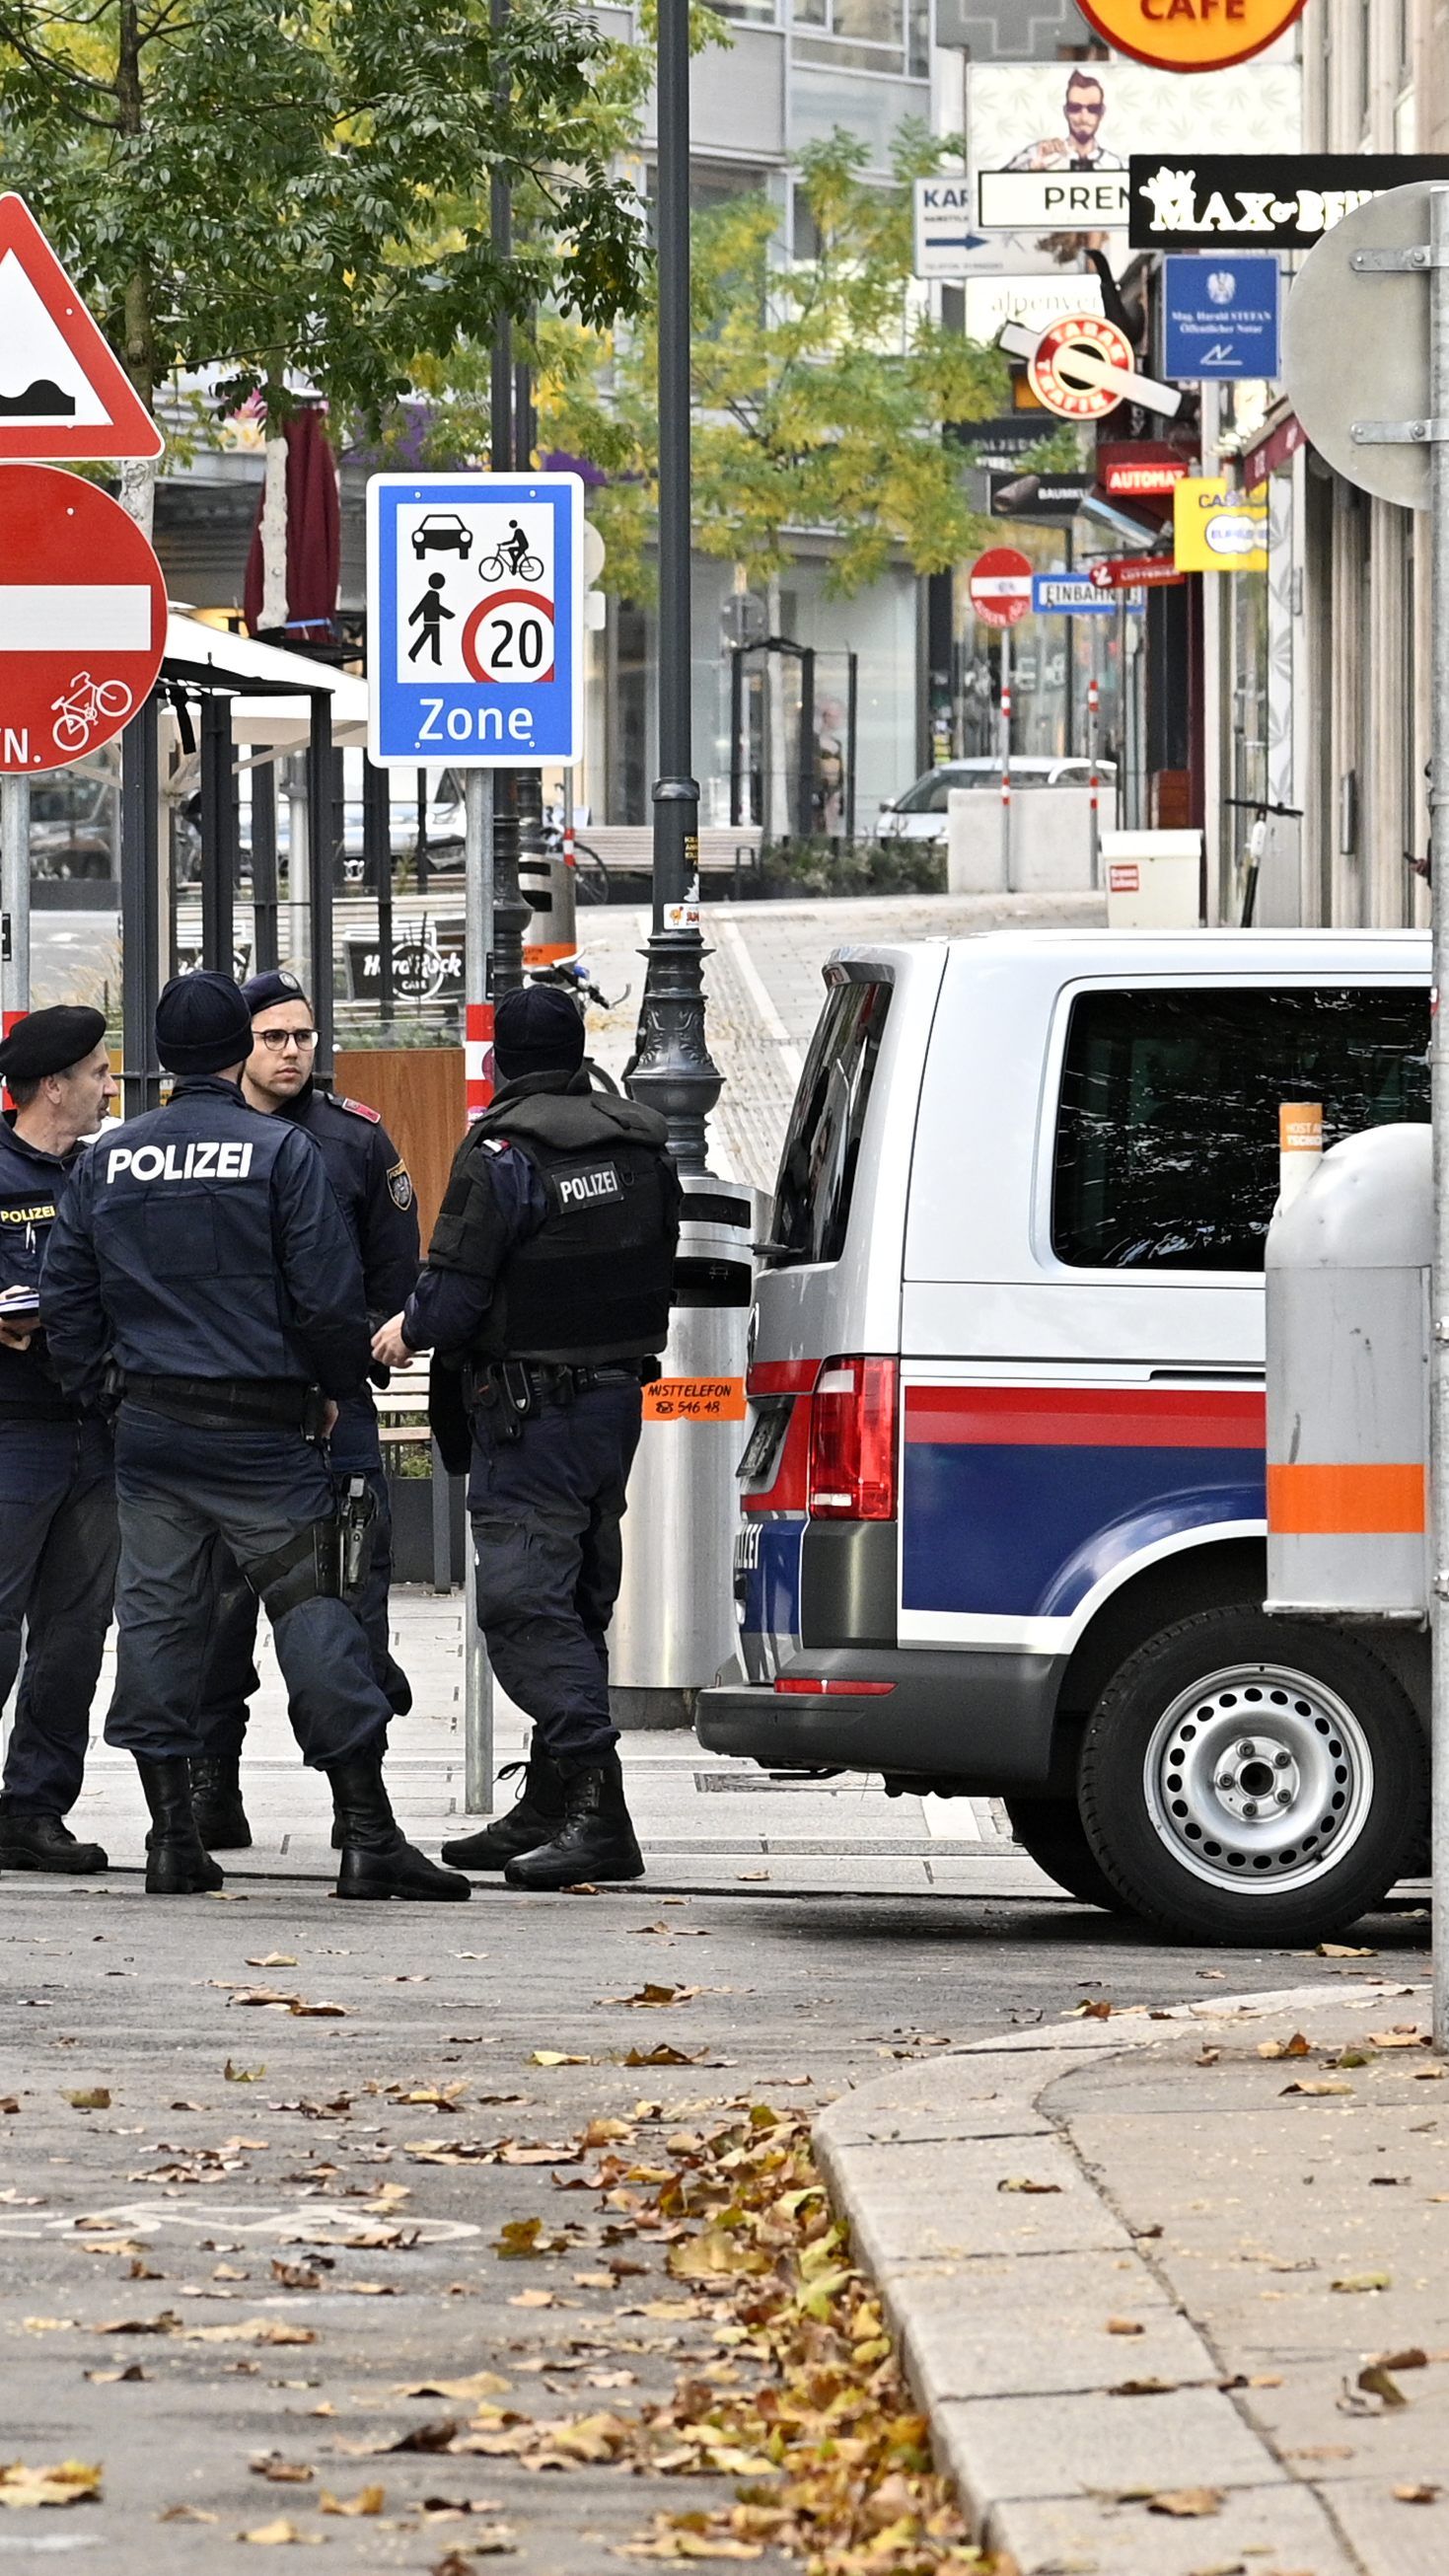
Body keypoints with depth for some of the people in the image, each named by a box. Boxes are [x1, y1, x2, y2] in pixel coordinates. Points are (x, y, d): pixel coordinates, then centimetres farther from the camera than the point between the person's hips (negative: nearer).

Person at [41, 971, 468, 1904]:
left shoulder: (109, 1161, 6)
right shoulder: (282, 1153, -8)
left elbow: (67, 1298, 8)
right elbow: (329, 1295, -10)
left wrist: (100, 1388, 19)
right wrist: (335, 1389, 5)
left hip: (150, 1427, 4)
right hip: (261, 1427, -4)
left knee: (156, 1615, 8)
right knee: (314, 1614, -3)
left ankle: (173, 1834, 7)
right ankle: (369, 1835, -7)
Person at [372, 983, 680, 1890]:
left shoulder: (503, 1153, -15)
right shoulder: (640, 1144, 9)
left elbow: (455, 1294, -17)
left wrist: (409, 1330, 5)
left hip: (532, 1408, -8)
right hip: (620, 1396, 8)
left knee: (525, 1600, -9)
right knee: (579, 1600, 14)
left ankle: (598, 1805, -20)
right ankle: (550, 1809, 20)